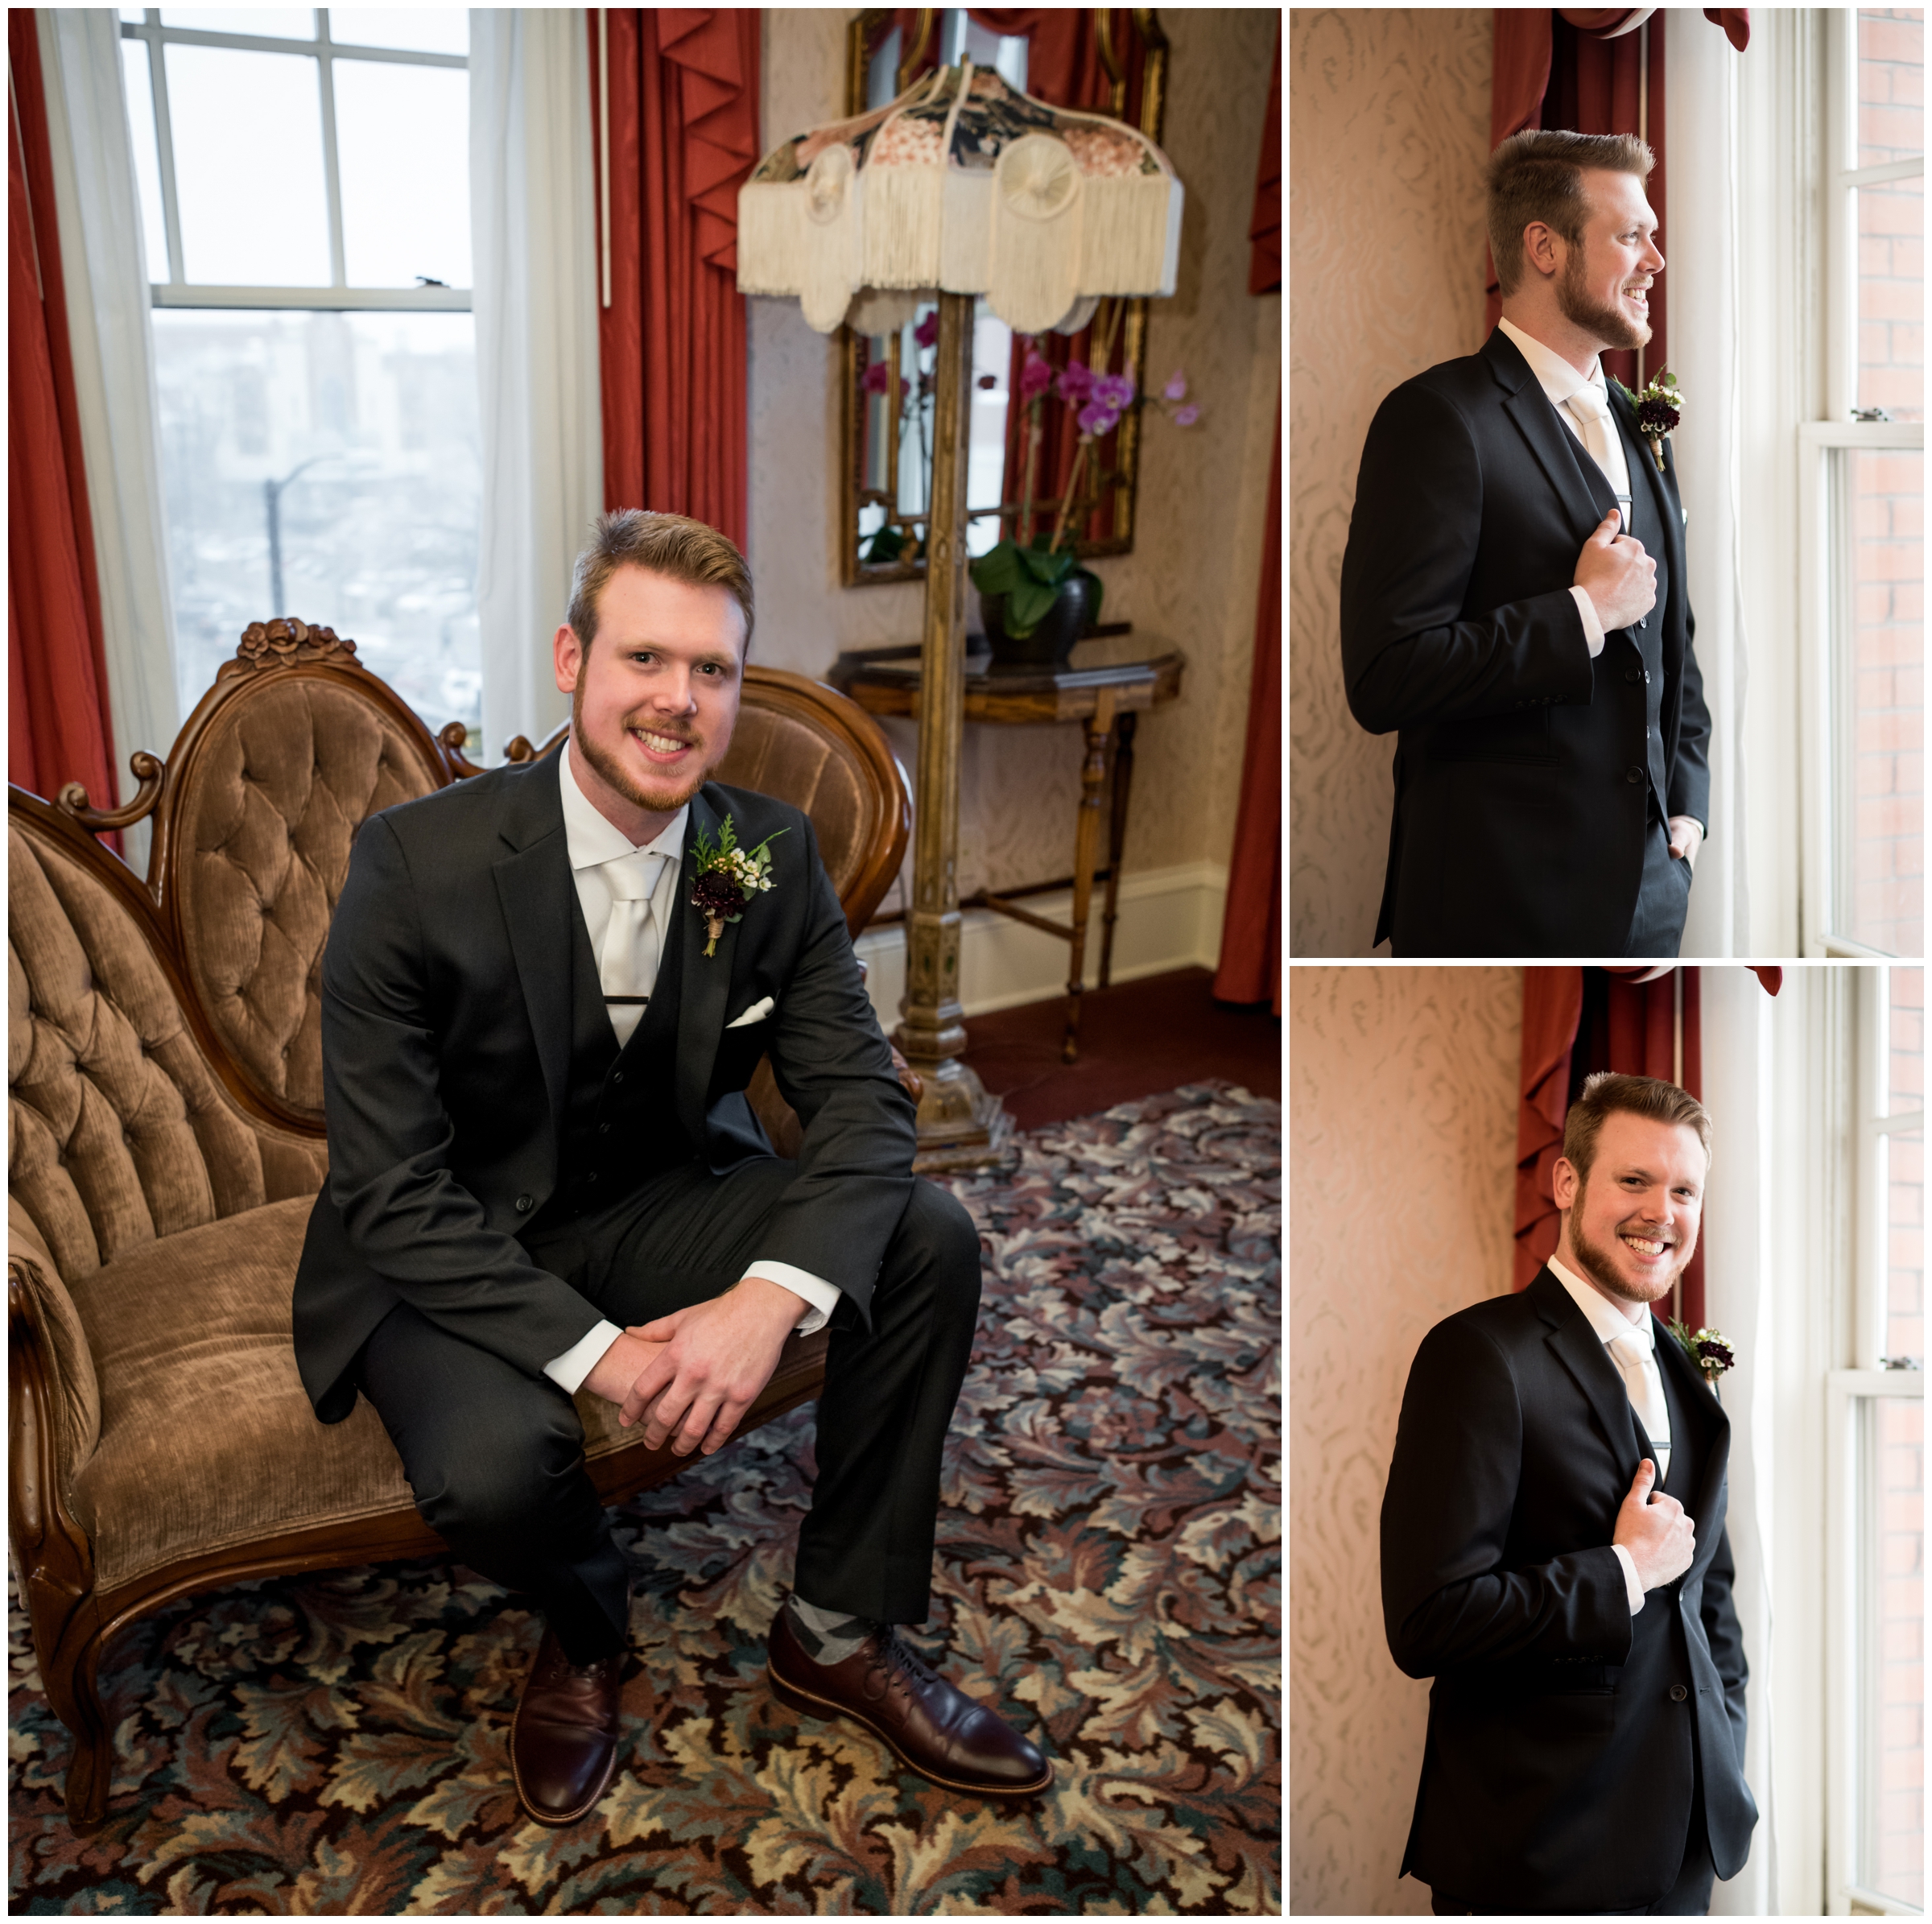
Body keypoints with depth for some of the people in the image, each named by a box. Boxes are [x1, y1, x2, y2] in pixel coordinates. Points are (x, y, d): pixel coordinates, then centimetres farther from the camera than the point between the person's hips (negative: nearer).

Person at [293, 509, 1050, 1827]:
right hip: (453, 1248, -3)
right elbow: (391, 1188, -21)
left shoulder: (772, 855, -9)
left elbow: (863, 1100, -11)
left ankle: (841, 1632, 3)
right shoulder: (417, 864, -22)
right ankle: (585, 1624, 8)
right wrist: (595, 1352, -30)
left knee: (931, 1243, -17)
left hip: (664, 1201, 4)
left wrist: (772, 1296, -31)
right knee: (492, 1466, -33)